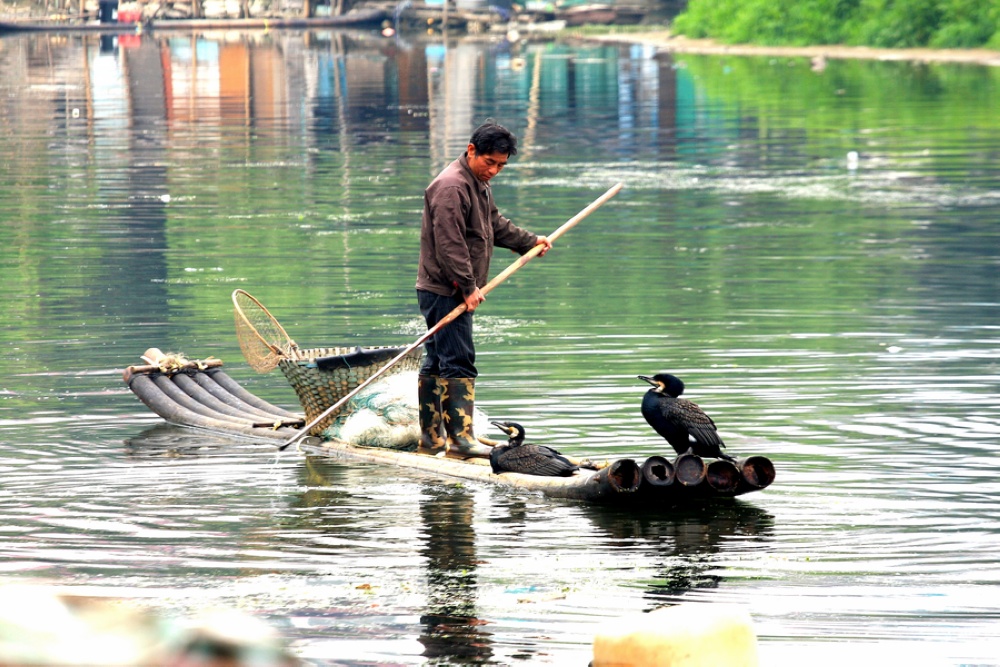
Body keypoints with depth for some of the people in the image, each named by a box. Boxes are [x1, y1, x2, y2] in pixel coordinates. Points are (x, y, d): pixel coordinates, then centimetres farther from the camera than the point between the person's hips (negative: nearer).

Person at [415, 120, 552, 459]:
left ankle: (431, 438, 19)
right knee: (459, 362, -13)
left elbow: (495, 225, 33)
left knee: (437, 363, 14)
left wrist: (531, 242, 34)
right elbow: (450, 245, -23)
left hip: (458, 291, 11)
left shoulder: (478, 184, 17)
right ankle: (460, 438, -15)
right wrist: (468, 287, -23)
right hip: (446, 291, -11)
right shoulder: (451, 187, -18)